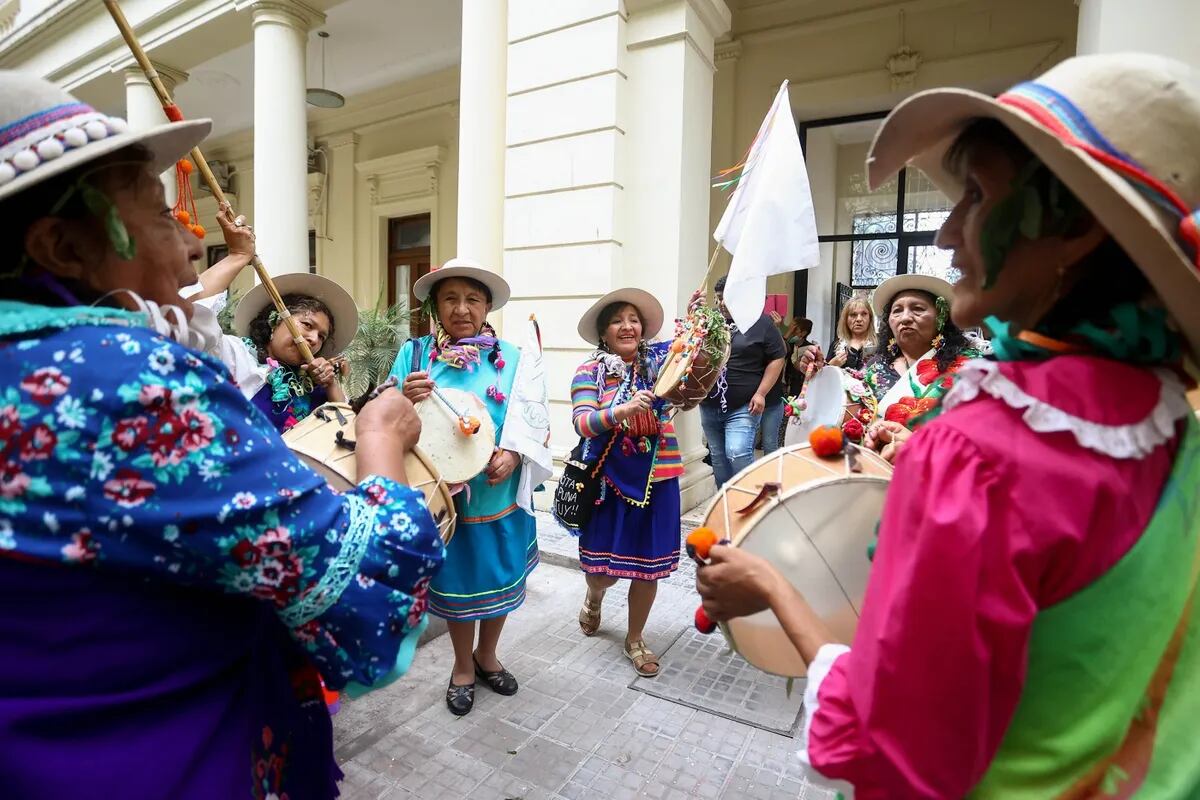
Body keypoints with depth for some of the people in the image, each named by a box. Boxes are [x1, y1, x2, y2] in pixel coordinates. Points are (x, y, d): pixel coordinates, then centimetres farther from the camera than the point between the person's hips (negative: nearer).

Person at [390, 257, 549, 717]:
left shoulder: (511, 357, -4)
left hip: (501, 493, 1)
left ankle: (486, 655, 46)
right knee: (456, 580, 16)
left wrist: (513, 455, -19)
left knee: (500, 577, 18)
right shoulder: (414, 353, -4)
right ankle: (463, 666, 42)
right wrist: (406, 399, -24)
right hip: (443, 493, -1)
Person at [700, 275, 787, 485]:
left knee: (738, 454, -18)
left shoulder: (761, 323, -1)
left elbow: (777, 358, -1)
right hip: (710, 406, 5)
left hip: (743, 407, -4)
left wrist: (761, 393, -8)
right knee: (718, 458, 13)